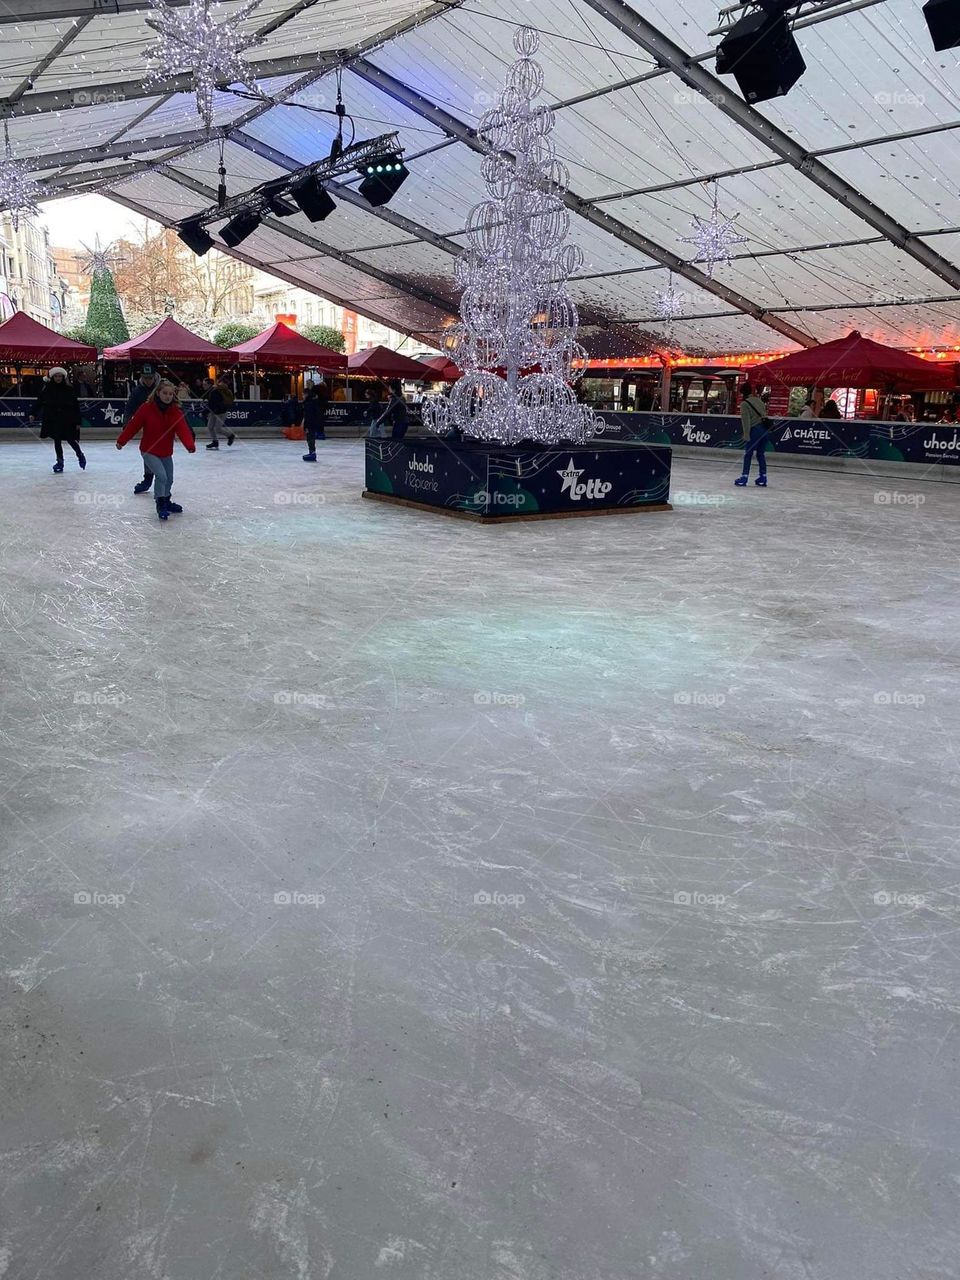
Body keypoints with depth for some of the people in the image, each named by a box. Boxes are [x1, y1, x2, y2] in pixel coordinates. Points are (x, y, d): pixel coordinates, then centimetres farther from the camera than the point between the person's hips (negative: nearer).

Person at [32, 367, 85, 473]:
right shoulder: (48, 389, 3)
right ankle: (60, 462, 12)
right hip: (53, 419, 3)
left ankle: (80, 456, 22)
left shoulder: (69, 389, -3)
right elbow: (39, 401, 4)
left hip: (67, 419, -2)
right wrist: (34, 414, -7)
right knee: (57, 440, 4)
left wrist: (77, 422, -5)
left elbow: (76, 406, -2)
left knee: (70, 439, -5)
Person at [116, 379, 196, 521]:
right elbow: (133, 425, -8)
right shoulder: (147, 408, -16)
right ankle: (160, 504, -4)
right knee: (161, 476, -21)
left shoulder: (176, 412, -9)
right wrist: (121, 440, -3)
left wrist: (190, 445, -39)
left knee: (169, 479, 17)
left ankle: (166, 502, 42)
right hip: (149, 451, -4)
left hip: (166, 453, 5)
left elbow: (183, 430, -22)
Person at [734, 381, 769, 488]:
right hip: (764, 428, 7)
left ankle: (745, 476, -1)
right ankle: (763, 477, 14)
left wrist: (746, 435, -12)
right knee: (761, 454, 13)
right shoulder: (758, 400, 14)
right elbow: (764, 412, 17)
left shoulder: (744, 404, -7)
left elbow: (746, 421, -12)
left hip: (755, 430, -7)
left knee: (748, 454, 1)